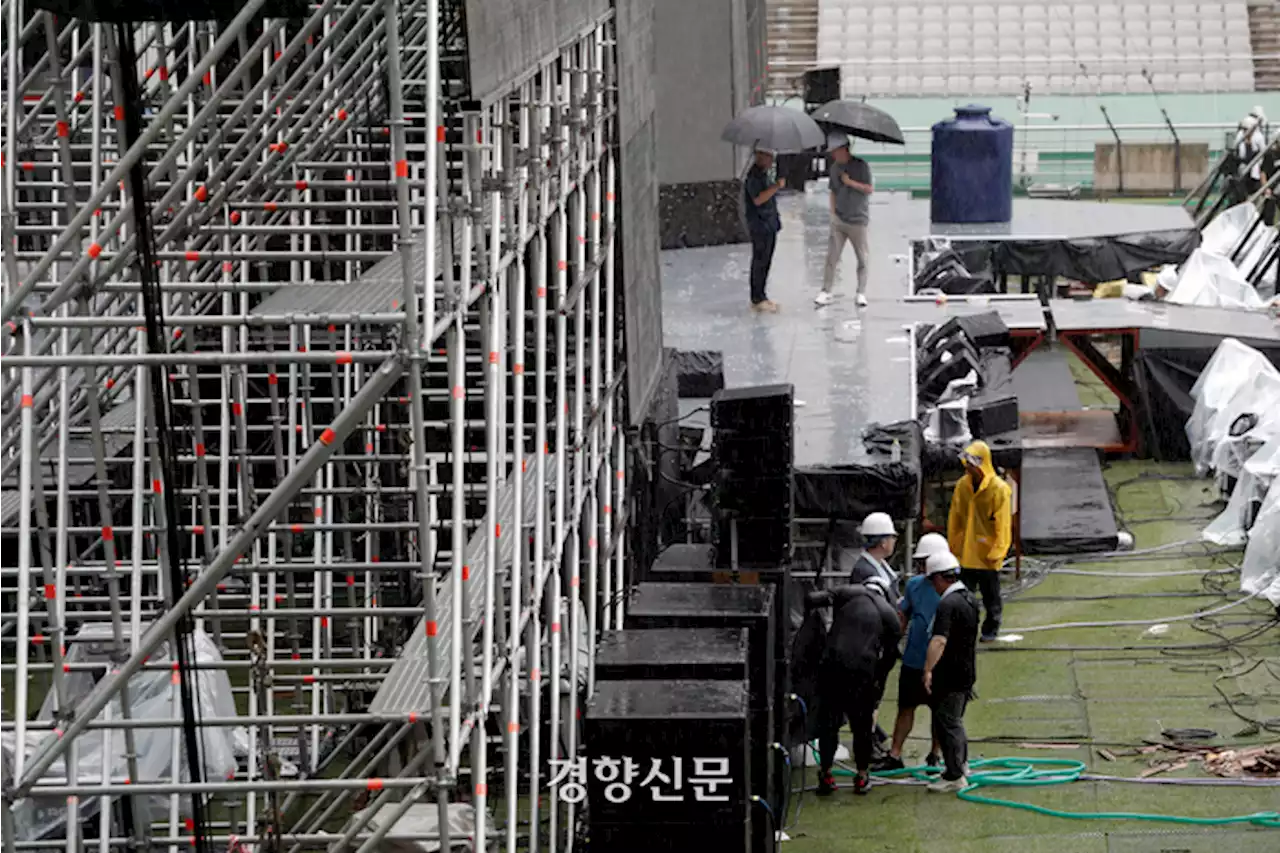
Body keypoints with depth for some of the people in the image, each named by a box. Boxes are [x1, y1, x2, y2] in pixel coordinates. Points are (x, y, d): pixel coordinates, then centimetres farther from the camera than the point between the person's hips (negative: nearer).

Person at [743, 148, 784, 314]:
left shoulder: (763, 175, 16)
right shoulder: (753, 176, -15)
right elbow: (758, 199, -25)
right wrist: (776, 186, -28)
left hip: (770, 225, 10)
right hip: (760, 226, -10)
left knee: (765, 263, 13)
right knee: (760, 263, -7)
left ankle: (760, 297, 20)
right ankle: (758, 300, -3)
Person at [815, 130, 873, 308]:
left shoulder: (860, 166, -7)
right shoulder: (834, 168, 8)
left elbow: (869, 189, -9)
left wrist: (850, 182, -15)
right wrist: (833, 212, 9)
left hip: (857, 220, -4)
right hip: (838, 220, 4)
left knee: (863, 258, 3)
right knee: (832, 257, -2)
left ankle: (861, 293, 11)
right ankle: (826, 291, 0)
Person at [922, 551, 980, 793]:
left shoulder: (947, 605, -24)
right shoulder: (970, 599, 8)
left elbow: (939, 640, -37)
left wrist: (928, 670, -43)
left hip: (950, 676, -9)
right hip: (968, 672, 9)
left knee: (946, 723, -2)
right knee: (955, 719, 24)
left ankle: (954, 777, 0)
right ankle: (961, 763, 38)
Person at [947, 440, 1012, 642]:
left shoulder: (999, 489, -13)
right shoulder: (963, 485, 1)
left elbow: (1003, 525, -12)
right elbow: (954, 519, 9)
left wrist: (996, 552, -13)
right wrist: (953, 546, 10)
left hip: (987, 555, -4)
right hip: (966, 554, 4)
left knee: (991, 597, 10)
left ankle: (990, 630, 24)